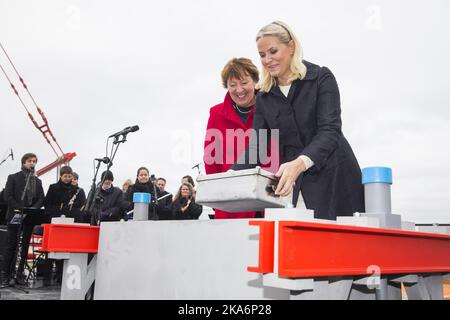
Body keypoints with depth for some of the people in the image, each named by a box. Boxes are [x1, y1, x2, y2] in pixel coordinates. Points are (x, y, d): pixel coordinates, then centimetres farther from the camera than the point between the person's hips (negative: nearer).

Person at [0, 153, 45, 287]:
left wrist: (33, 209, -11)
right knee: (11, 245, -3)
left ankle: (19, 274, 10)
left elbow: (41, 199, 8)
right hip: (15, 216, -4)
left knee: (25, 246, 5)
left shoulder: (38, 181, 15)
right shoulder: (13, 178, 4)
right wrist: (21, 209, -15)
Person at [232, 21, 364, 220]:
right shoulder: (264, 98, 10)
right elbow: (255, 145, 1)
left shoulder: (321, 78, -2)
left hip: (334, 176, -2)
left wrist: (300, 163, -33)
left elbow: (330, 130, -15)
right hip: (292, 182, 3)